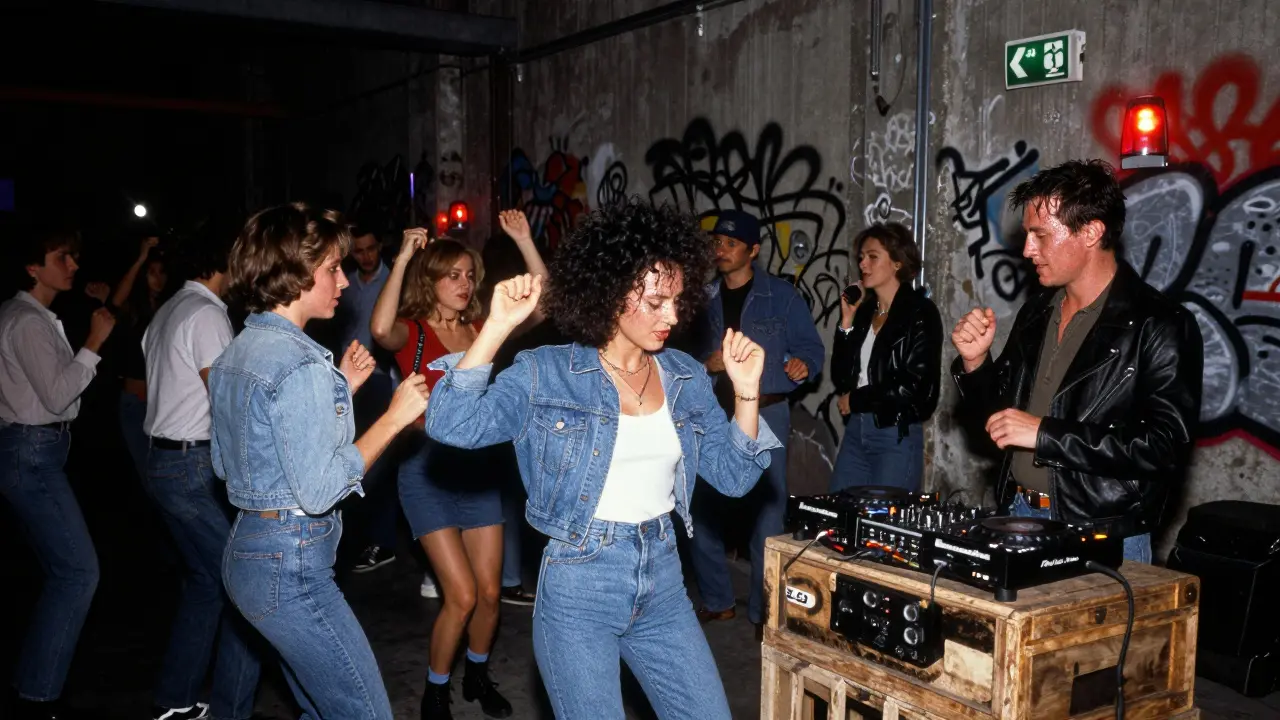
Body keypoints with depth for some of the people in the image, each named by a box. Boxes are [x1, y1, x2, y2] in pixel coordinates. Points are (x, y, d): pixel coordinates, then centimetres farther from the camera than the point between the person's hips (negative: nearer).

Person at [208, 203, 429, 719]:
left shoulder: (236, 352, 11)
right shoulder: (300, 363, -19)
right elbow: (318, 491, -22)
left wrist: (338, 389, 15)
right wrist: (394, 417, -15)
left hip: (247, 552, 10)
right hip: (292, 565, -10)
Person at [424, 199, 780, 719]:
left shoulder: (685, 378, 3)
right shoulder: (547, 374, -10)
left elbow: (733, 477, 6)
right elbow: (451, 425, -22)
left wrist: (746, 391, -6)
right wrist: (497, 327, -28)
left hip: (662, 583, 5)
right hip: (578, 588, -4)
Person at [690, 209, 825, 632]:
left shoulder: (780, 295, -3)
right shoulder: (704, 297, 9)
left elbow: (811, 346, -3)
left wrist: (803, 364, -25)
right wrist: (706, 365, -7)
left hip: (765, 415, -4)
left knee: (766, 516, -1)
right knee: (703, 514, 7)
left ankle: (764, 610, 13)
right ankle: (717, 602, 24)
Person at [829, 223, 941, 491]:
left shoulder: (920, 311, -7)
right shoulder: (864, 310, 11)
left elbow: (914, 385, -15)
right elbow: (841, 378, 7)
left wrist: (855, 400, -5)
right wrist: (847, 322, -1)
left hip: (897, 436, -6)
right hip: (855, 431, 6)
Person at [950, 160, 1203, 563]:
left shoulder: (1160, 326, -13)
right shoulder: (1035, 314, 8)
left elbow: (1165, 446, -21)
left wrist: (1045, 433, -22)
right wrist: (975, 363, -3)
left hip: (1103, 540, -5)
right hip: (1018, 517, 6)